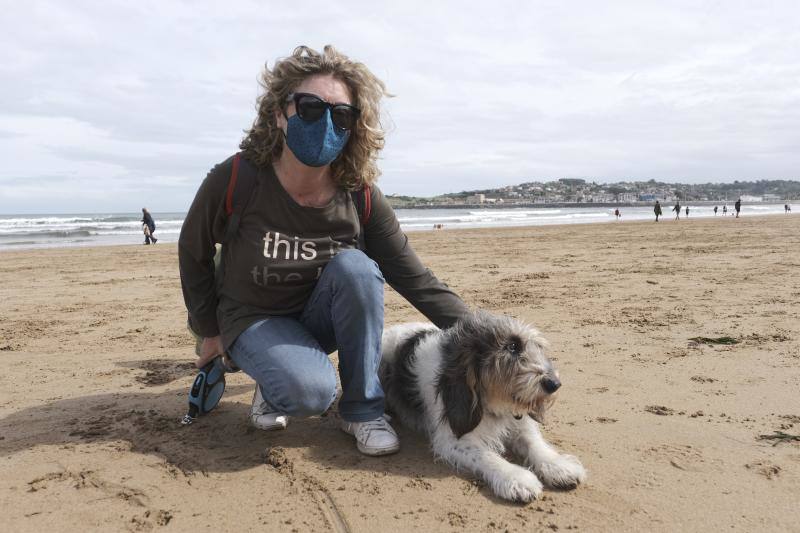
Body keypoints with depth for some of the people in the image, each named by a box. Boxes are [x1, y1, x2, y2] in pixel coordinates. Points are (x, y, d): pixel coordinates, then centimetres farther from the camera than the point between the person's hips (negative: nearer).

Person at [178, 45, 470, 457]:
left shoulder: (361, 198, -16)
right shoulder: (235, 180, -21)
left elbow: (416, 280, -13)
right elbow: (193, 253, -4)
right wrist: (211, 332, 3)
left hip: (318, 318, 3)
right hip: (254, 320, -2)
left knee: (355, 265, -30)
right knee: (312, 391, -33)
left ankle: (362, 410, -13)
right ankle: (272, 385, 7)